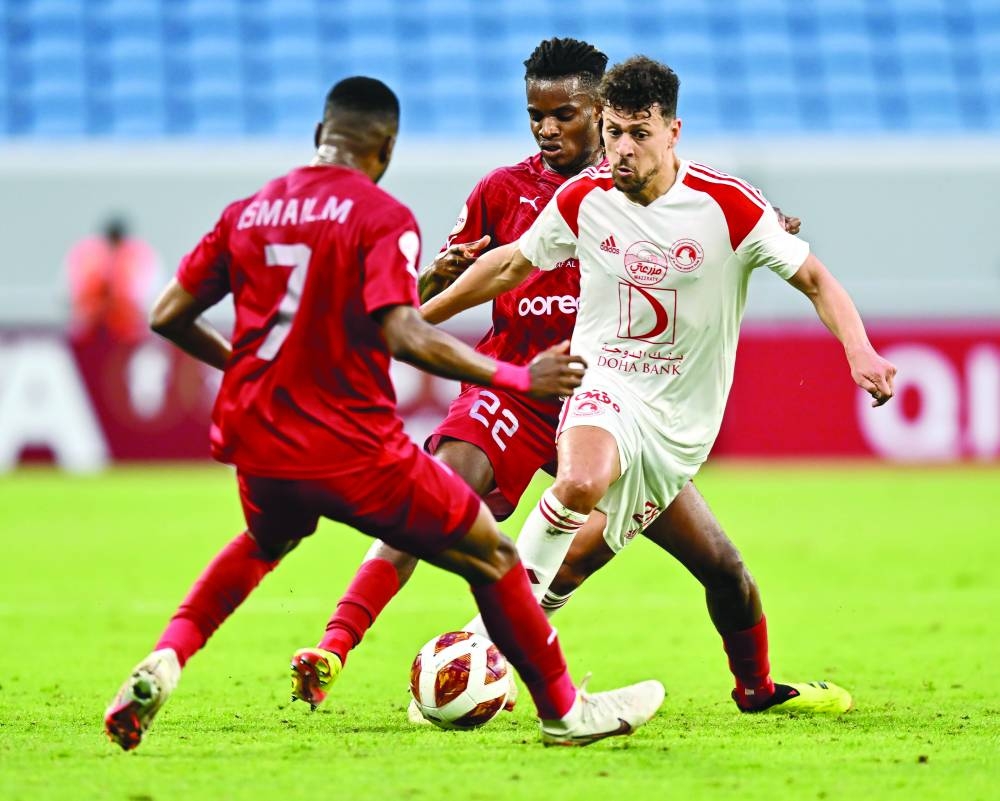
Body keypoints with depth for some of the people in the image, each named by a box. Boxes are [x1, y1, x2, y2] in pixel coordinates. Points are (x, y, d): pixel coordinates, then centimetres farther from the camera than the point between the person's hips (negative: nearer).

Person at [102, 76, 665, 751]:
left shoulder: (248, 213, 8)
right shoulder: (382, 216, -9)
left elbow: (169, 316, 11)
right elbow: (403, 334, -22)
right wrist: (517, 377, -17)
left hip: (255, 443, 6)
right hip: (352, 450, -6)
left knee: (264, 542, 37)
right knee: (491, 556, 11)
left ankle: (165, 660, 15)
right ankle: (564, 711, 16)